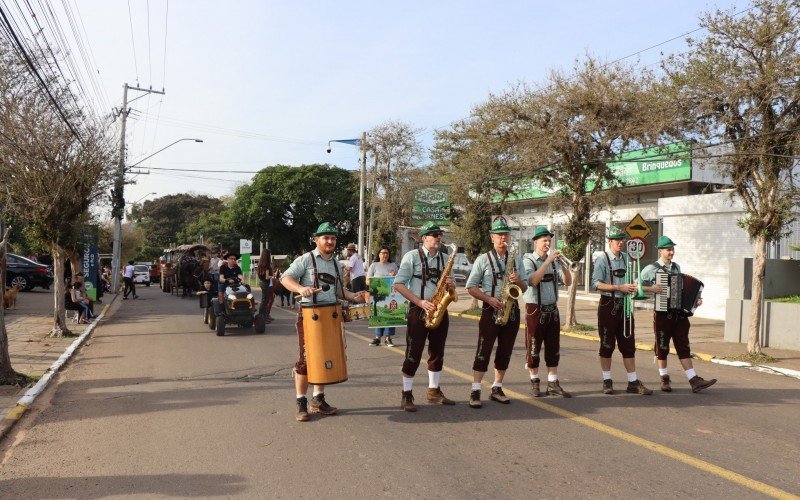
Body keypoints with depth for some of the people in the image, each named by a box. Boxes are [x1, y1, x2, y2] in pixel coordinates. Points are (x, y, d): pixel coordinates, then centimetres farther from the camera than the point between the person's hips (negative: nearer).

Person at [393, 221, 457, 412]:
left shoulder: (444, 258, 12)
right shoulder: (412, 256, -4)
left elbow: (451, 288, 18)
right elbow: (398, 284, -11)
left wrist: (451, 285, -7)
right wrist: (420, 302, -18)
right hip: (418, 311, -5)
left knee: (437, 353, 12)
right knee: (413, 354, -3)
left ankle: (434, 391, 25)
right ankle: (407, 395, 7)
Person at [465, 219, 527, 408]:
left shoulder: (516, 259, 11)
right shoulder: (483, 259, -1)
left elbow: (525, 287, 14)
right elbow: (471, 287, -2)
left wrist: (517, 280, -8)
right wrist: (489, 299, -16)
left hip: (512, 310, 4)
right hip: (491, 310, -4)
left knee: (505, 352, 9)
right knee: (484, 351, -6)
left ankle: (497, 389, 19)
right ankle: (475, 391, -2)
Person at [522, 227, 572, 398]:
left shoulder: (554, 261, 10)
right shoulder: (528, 260, -5)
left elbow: (568, 282, 1)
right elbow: (532, 280, -24)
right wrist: (548, 261, -25)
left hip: (552, 309, 5)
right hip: (535, 310, -5)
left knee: (553, 348, 5)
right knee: (533, 347, 2)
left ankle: (553, 384, 11)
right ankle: (535, 382, 15)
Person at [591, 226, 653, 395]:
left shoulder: (627, 258, 11)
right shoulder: (603, 259, -7)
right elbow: (596, 283, -14)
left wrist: (633, 286, -1)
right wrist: (620, 288, -19)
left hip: (625, 305, 5)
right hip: (608, 305, -5)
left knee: (628, 345, 6)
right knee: (607, 345, 5)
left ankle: (633, 382, 11)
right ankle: (607, 381, 16)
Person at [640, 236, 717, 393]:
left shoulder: (677, 267, 14)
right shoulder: (651, 269, -4)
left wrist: (694, 299, 10)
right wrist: (651, 288, -19)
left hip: (680, 313, 5)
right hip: (662, 313, -5)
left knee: (683, 347, 4)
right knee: (662, 347, 7)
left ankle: (694, 381, 2)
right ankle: (665, 380, 19)